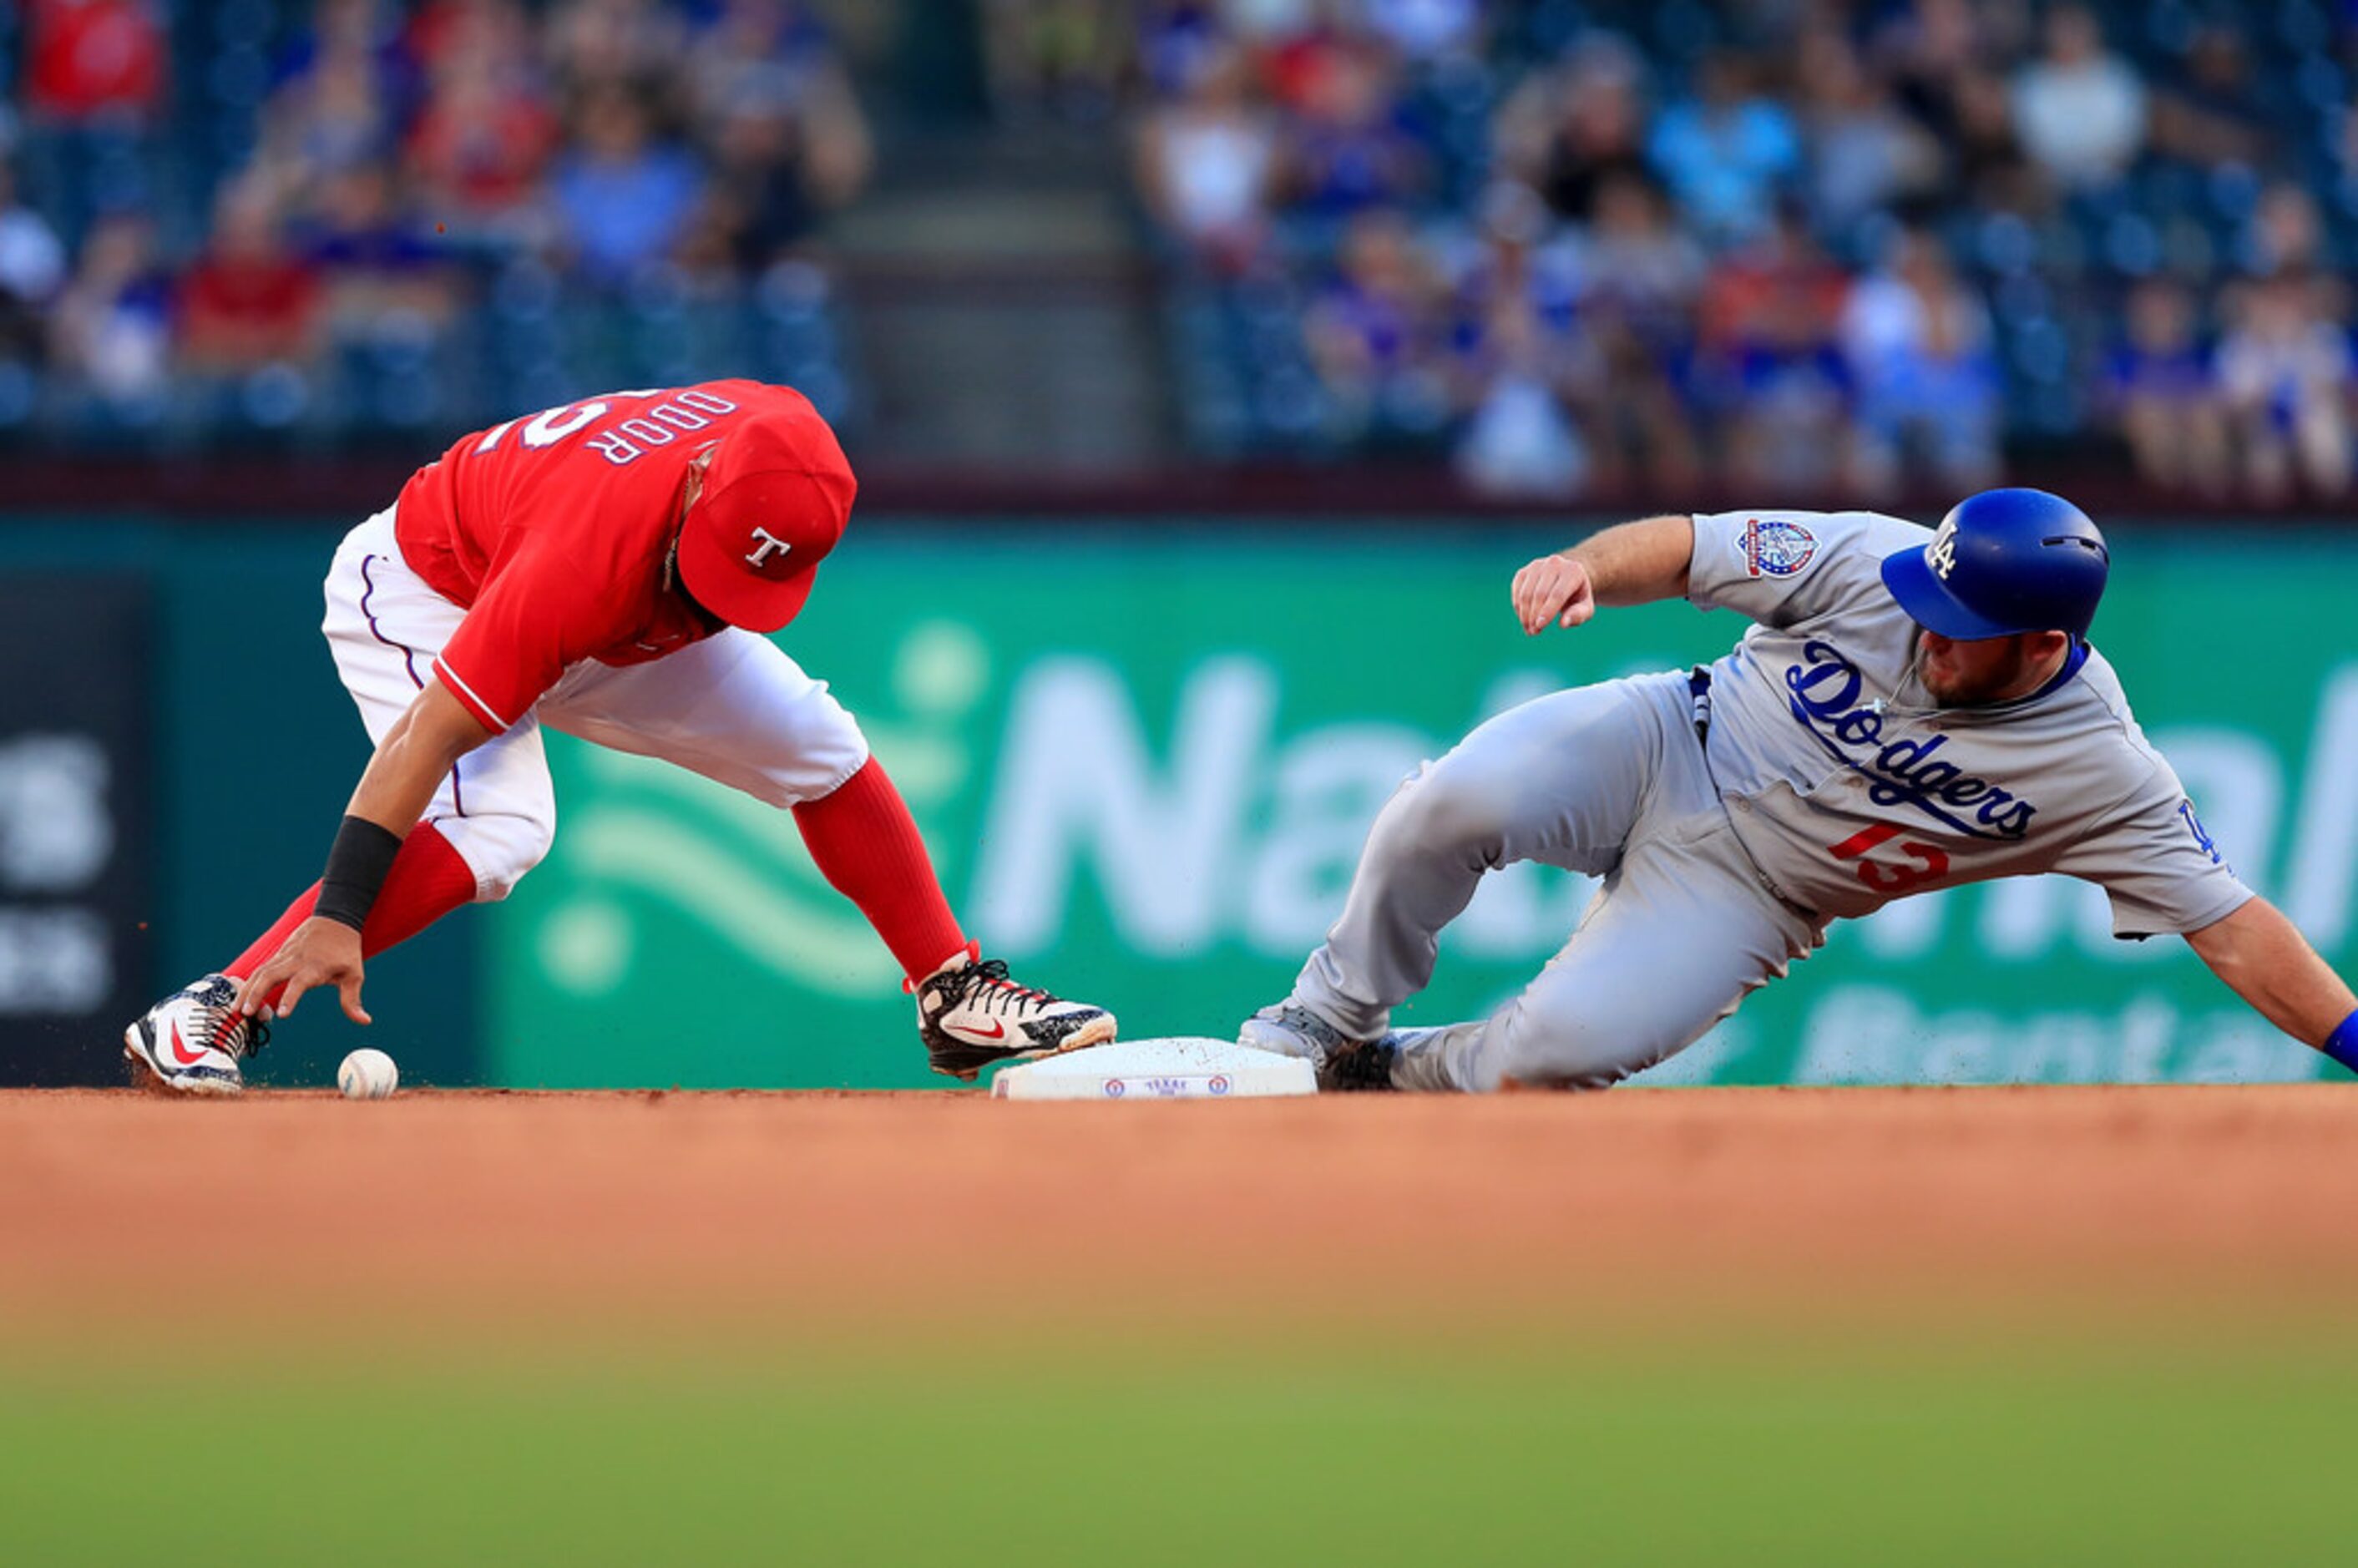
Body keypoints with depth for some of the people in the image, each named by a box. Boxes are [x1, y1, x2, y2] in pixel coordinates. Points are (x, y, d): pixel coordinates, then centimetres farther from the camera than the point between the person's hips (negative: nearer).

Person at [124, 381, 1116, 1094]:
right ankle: (207, 1017, -33)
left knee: (821, 751, 3)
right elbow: (430, 732, -42)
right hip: (421, 592, -7)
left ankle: (957, 999, 18)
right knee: (496, 833, -32)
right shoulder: (592, 553, -44)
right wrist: (338, 918, -45)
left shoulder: (784, 435, -26)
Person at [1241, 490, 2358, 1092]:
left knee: (1558, 1049, -27)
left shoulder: (2103, 774, -19)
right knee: (1457, 804, -29)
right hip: (1667, 749, 1)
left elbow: (2230, 926, -18)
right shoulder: (1870, 564, -17)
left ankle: (1403, 1077, 10)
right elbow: (1683, 548, -11)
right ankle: (1334, 1015, 1)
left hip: (1748, 893, -1)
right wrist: (1587, 567, -32)